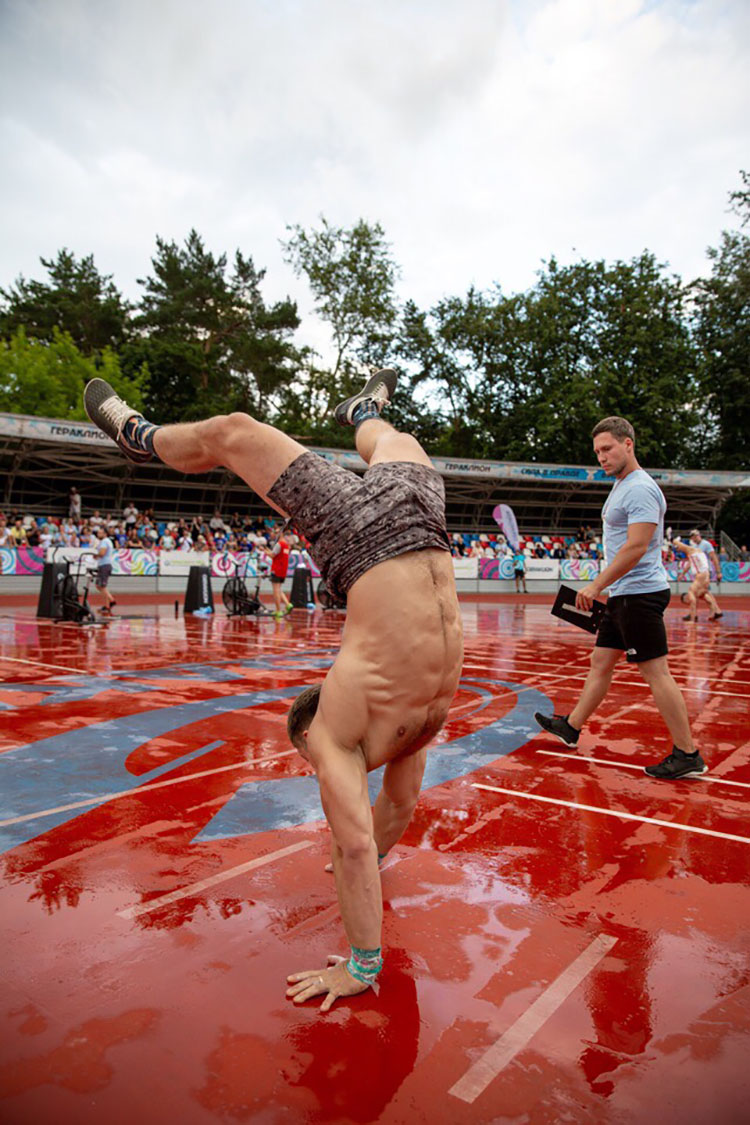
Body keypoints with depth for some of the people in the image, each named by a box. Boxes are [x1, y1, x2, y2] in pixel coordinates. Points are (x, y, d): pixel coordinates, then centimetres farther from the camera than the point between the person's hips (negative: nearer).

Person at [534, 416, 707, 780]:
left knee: (656, 671, -6)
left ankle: (688, 756, 2)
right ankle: (571, 727, 28)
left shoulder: (640, 489, -15)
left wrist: (596, 586, -19)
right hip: (623, 595, 10)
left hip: (640, 594, -10)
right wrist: (604, 588, 20)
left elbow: (636, 547, -23)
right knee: (600, 661, 16)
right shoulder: (621, 487, 17)